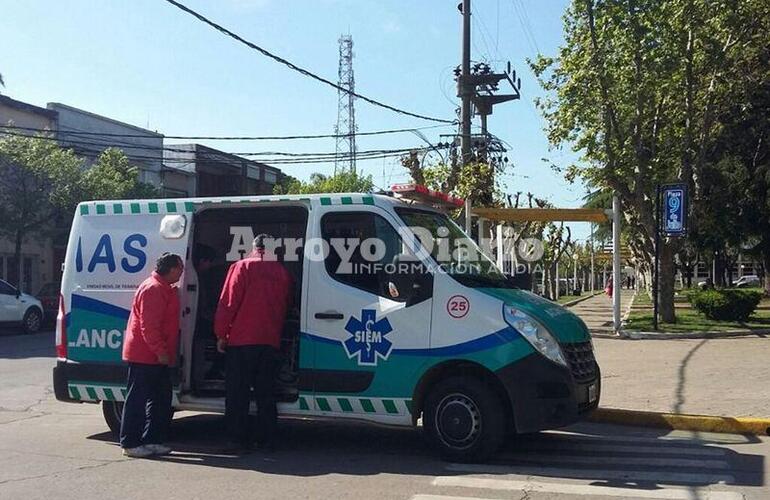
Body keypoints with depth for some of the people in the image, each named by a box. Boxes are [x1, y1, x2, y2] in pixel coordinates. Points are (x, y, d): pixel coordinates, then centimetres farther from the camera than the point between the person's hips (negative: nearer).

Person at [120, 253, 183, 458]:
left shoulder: (164, 289, 16)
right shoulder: (153, 289, -17)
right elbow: (149, 326, -22)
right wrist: (160, 351, -21)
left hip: (156, 356, 10)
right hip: (145, 355, -10)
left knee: (161, 399, 12)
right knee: (137, 398, -2)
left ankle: (152, 441, 19)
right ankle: (130, 443, 5)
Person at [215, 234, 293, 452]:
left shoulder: (242, 267, -4)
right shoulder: (283, 273, 9)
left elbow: (228, 303, -8)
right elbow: (286, 306, 18)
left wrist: (221, 334, -2)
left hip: (241, 341, -4)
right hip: (271, 342, 4)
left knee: (237, 393, 5)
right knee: (266, 393, 12)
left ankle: (240, 439, 6)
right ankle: (267, 440, 13)